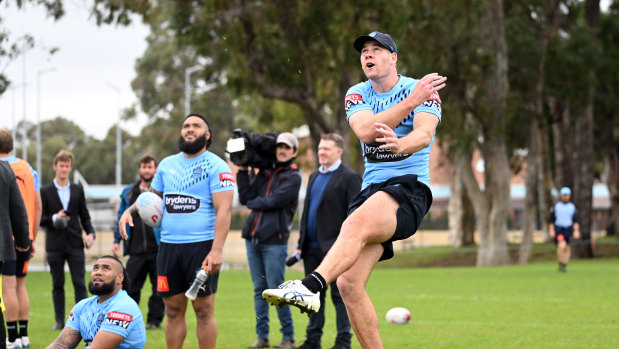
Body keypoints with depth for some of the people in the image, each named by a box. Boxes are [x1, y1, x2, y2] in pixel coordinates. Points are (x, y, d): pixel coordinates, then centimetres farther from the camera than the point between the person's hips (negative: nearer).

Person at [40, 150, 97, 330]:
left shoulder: (78, 190, 10)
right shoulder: (46, 191, 4)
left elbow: (85, 216, 12)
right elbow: (40, 219, 2)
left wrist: (91, 233, -4)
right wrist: (54, 219, -18)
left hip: (75, 243, 1)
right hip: (55, 245, -1)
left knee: (79, 283, -4)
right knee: (57, 284, 3)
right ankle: (59, 320, 9)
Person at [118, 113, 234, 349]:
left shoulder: (216, 166, -5)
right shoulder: (167, 164, 14)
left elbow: (224, 210, -12)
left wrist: (216, 251, -22)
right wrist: (130, 210, 1)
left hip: (202, 247, -5)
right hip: (168, 247, 5)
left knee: (204, 309, -2)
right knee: (173, 310, 8)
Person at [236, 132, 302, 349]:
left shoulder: (293, 177, 0)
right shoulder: (264, 173, 17)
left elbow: (273, 201, -13)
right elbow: (245, 198, 9)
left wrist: (253, 203, 2)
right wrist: (242, 172, 7)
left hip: (274, 241, -6)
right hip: (253, 238, 6)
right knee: (260, 290, 8)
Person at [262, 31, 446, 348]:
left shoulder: (419, 89, 1)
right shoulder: (357, 95, 14)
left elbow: (424, 134, -19)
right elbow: (365, 130, -9)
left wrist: (400, 145, -42)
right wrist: (411, 101, -18)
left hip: (410, 188, -6)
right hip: (371, 189, 6)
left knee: (355, 224, -37)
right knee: (348, 283, -11)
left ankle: (311, 286, -56)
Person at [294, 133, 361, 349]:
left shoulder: (349, 177, -6)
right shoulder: (314, 177, 18)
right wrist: (301, 244, 15)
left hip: (334, 247, -7)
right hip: (312, 248, 7)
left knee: (339, 295, -2)